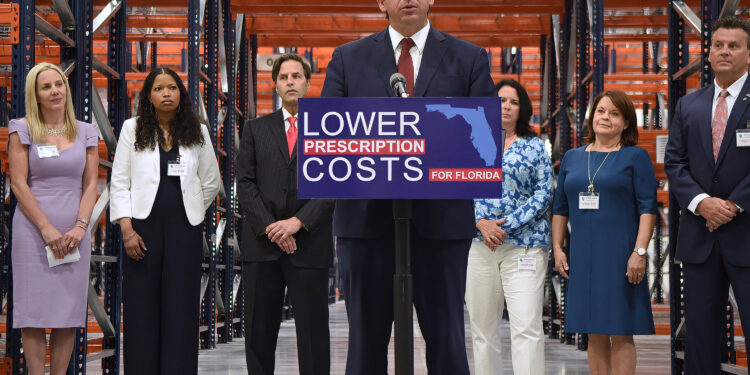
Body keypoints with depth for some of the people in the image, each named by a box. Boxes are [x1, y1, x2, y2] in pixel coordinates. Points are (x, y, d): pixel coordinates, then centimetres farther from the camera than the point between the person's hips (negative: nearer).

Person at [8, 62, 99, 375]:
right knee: (34, 313, -4)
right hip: (33, 230, -2)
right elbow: (18, 183, -3)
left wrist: (80, 226, -7)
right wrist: (47, 229, -11)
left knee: (69, 313, 2)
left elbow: (91, 185, 8)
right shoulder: (23, 130, 3)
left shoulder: (86, 132, 11)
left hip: (74, 233, 3)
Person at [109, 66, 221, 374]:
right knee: (141, 307, 0)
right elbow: (119, 182, 0)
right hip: (143, 225, -1)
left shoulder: (197, 132, 7)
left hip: (184, 228, 1)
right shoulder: (132, 129, 4)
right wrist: (126, 228, -8)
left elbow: (211, 183, 15)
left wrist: (188, 211, 11)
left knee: (181, 308, 1)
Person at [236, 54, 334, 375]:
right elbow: (245, 183, 5)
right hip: (262, 242, 2)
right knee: (259, 331, 5)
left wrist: (298, 221, -13)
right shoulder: (256, 129, 13)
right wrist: (270, 227, -8)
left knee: (313, 331, 0)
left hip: (309, 243, -2)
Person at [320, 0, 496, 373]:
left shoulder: (469, 58, 8)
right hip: (366, 215, 1)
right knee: (366, 339, 7)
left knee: (446, 338, 4)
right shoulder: (348, 58, 10)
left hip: (441, 216, -1)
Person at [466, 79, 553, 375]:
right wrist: (482, 223, -9)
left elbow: (544, 193, 1)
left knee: (527, 326, -11)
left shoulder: (535, 147, 8)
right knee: (482, 327, 5)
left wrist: (507, 225, -9)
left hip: (524, 245, -2)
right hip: (479, 245, 2)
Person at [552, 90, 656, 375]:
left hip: (620, 256, -4)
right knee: (594, 335, 7)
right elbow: (560, 208, 17)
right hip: (583, 257, 4)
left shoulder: (635, 156, 1)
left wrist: (639, 252, -14)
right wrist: (557, 248, 8)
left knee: (621, 333, -3)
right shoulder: (572, 158, 14)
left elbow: (648, 208, -5)